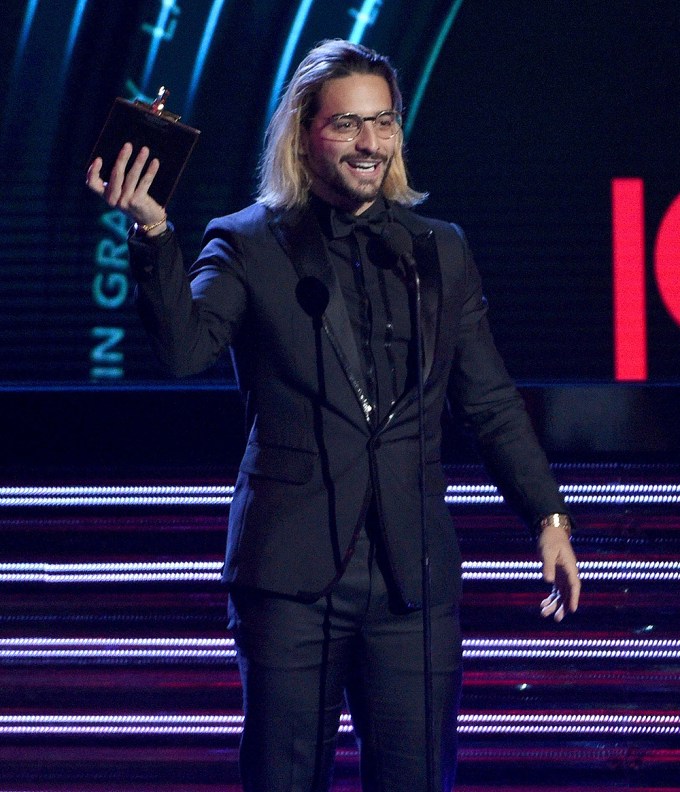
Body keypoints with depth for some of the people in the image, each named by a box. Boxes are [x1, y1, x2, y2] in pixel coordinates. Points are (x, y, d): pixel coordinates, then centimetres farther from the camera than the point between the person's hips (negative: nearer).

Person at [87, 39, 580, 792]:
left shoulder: (441, 251, 13)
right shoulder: (248, 245, 4)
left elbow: (491, 402, 17)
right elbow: (185, 346, -14)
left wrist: (548, 516, 11)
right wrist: (153, 232, -28)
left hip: (414, 574, 2)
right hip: (292, 570, -2)